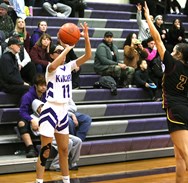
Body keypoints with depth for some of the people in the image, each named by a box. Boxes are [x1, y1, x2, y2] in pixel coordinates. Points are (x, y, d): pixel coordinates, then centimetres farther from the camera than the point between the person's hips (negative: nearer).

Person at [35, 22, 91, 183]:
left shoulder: (68, 67, 7)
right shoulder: (50, 68, -9)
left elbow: (88, 56, -2)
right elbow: (54, 65, -35)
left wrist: (86, 38, -17)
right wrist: (69, 47, -35)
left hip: (63, 111, 7)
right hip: (51, 110, -7)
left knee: (64, 150, 16)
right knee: (45, 152, -5)